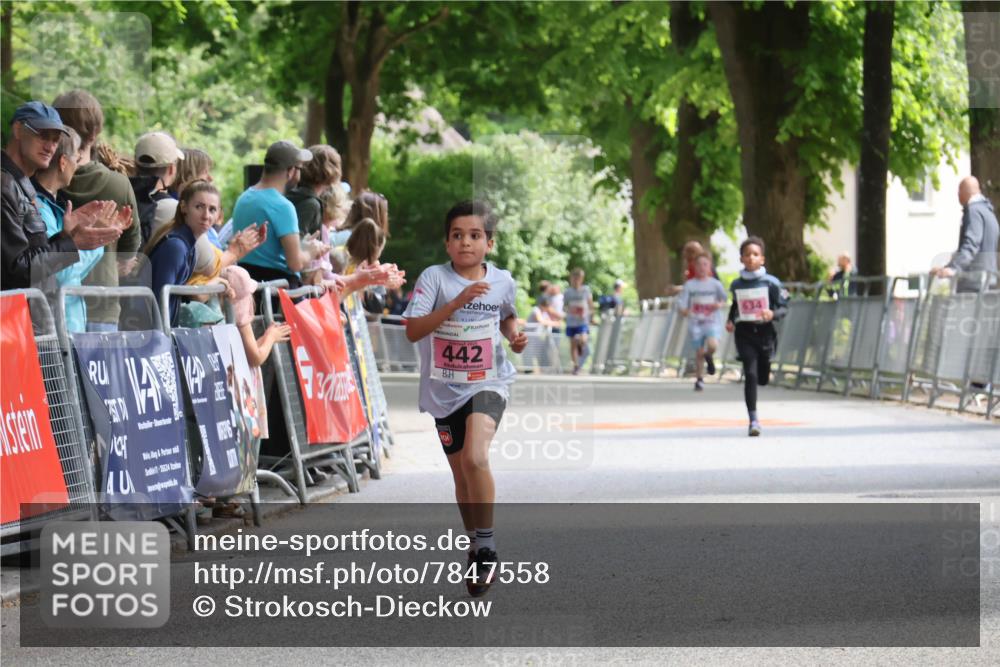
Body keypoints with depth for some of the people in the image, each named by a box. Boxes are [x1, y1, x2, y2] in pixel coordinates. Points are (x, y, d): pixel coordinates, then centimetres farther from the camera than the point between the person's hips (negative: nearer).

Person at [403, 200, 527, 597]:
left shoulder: (502, 281, -2)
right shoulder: (434, 278, -11)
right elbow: (412, 331, -23)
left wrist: (514, 335, 0)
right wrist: (457, 303, -32)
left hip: (488, 383, -1)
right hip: (445, 390, 1)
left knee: (475, 458, -25)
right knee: (461, 475, 13)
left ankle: (486, 546, -13)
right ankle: (475, 545, 35)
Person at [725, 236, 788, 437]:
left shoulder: (771, 282, -5)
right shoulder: (736, 284, 3)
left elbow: (783, 308, -2)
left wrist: (773, 314, -22)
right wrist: (730, 320, 4)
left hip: (765, 332, 0)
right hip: (744, 333, 0)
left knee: (763, 379, 8)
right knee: (750, 375, -13)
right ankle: (753, 420, -10)